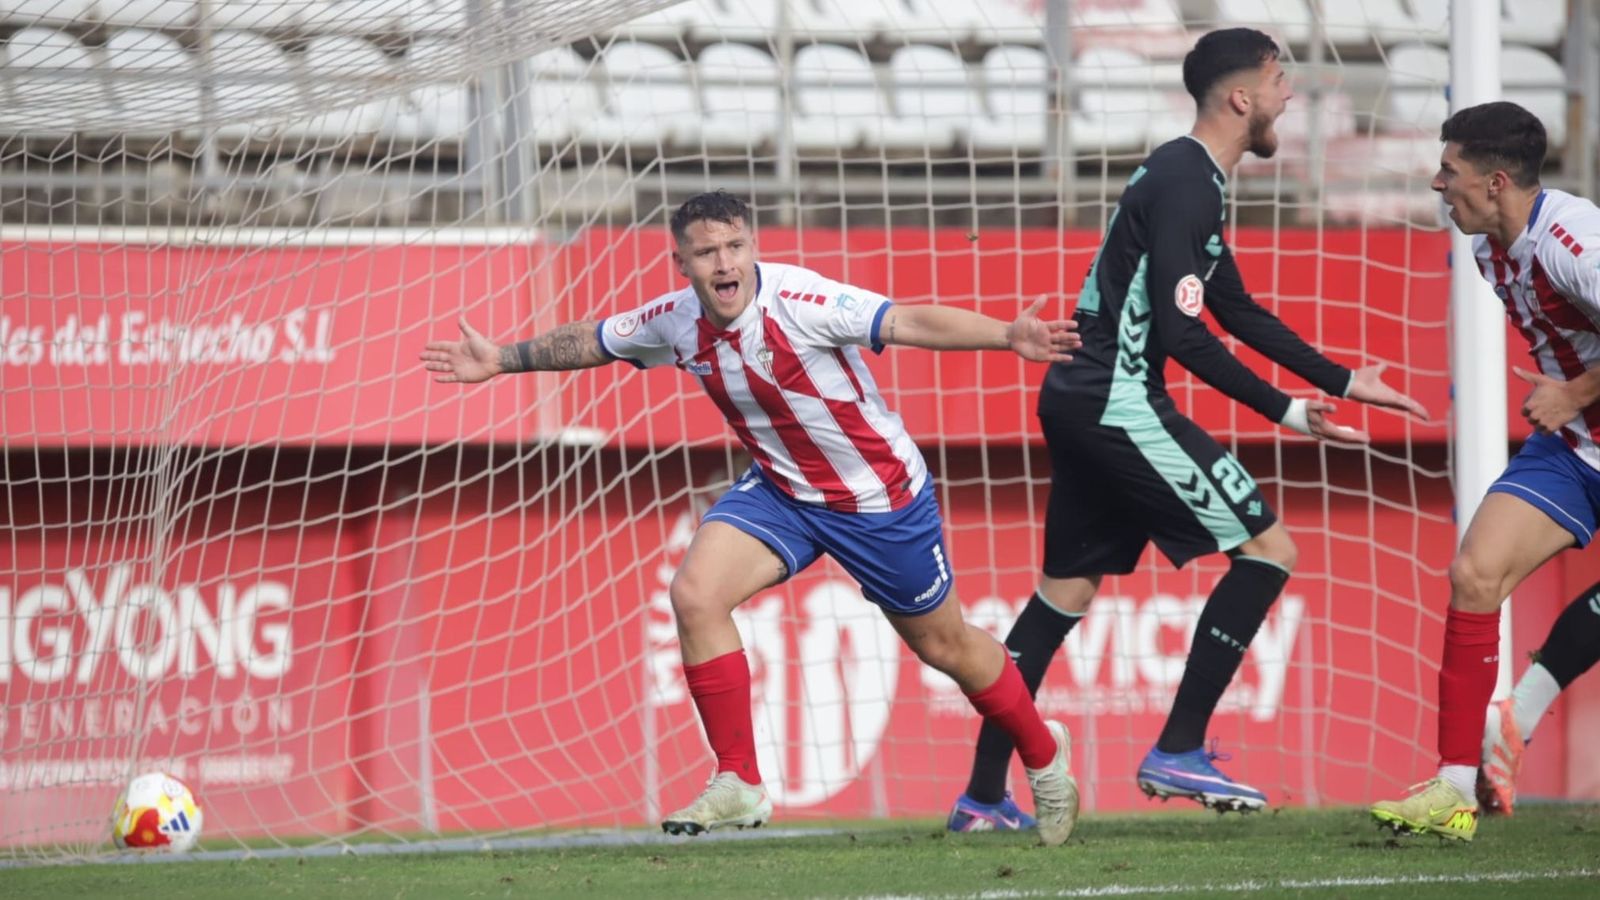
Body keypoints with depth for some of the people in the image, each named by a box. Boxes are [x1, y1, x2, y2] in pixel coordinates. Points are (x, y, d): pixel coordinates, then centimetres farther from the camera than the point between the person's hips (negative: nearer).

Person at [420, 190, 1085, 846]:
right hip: (779, 490, 5)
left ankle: (1043, 753, 38)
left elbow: (911, 323, -37)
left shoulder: (799, 301, -28)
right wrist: (503, 360, 15)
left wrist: (1006, 337, -50)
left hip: (879, 494, -5)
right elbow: (590, 342, 10)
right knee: (695, 594, -17)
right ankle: (738, 785, -6)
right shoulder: (675, 322, -10)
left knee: (943, 644, 10)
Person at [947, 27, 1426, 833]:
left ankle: (983, 796, 15)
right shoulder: (1185, 184, -15)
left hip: (1081, 403, 10)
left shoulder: (1185, 178, 17)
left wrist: (1341, 381, 24)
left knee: (1066, 590, 15)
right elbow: (1182, 332, -21)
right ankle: (1178, 752, -8)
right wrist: (1286, 412, -16)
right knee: (1267, 548, -7)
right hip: (1119, 404, -10)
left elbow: (1237, 311, 26)